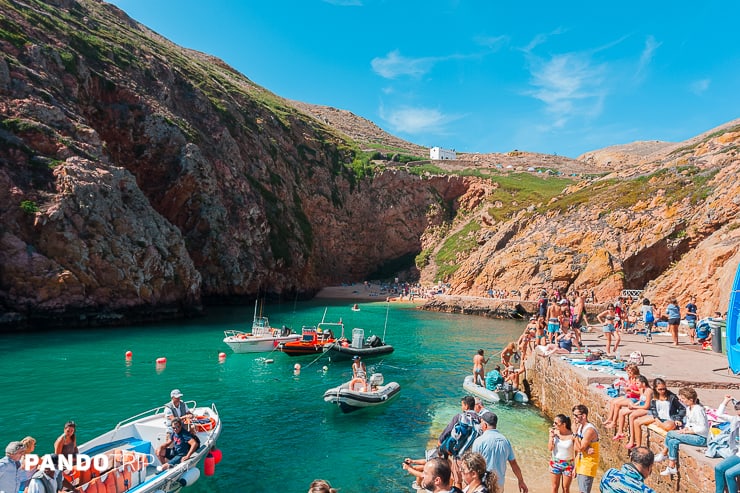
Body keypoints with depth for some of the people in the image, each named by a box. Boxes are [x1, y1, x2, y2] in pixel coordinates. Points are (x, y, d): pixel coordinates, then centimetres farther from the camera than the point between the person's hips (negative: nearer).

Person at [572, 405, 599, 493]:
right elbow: (575, 448, 5)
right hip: (580, 463, 9)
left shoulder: (589, 430, -21)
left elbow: (580, 448, -21)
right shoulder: (579, 427, 6)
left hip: (588, 464, -9)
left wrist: (576, 433, -20)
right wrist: (585, 450, -13)